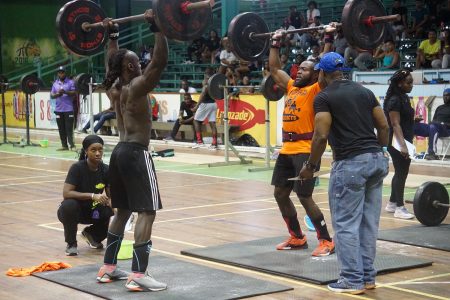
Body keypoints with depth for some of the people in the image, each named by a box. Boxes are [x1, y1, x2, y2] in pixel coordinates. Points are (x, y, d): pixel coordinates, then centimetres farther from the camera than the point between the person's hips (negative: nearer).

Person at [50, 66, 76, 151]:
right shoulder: (55, 83, 13)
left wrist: (65, 92, -21)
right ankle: (64, 145, 11)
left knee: (69, 128, -8)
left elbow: (74, 93, -7)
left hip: (68, 109, -5)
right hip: (58, 109, 5)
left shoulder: (70, 82, 1)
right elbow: (51, 95, 10)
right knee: (61, 129, 6)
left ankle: (72, 145, -8)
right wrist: (57, 94, -11)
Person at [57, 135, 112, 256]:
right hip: (76, 210, -4)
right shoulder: (77, 168, -21)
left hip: (94, 211, 4)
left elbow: (110, 196, -7)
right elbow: (66, 193, -29)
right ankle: (71, 243, -13)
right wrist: (92, 195, -38)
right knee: (69, 205, -37)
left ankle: (91, 234, 11)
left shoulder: (105, 170, -10)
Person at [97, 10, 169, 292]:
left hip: (120, 152, 9)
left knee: (123, 211, 17)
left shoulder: (117, 87, 11)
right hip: (136, 153, -9)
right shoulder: (138, 86, -12)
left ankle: (108, 267, 22)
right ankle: (139, 275, -14)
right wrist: (157, 28, -21)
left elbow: (112, 63, 31)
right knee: (147, 212, -9)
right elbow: (160, 60, -22)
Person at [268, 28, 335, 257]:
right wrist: (275, 44, 27)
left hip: (306, 150, -8)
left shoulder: (316, 90, -4)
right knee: (280, 193, 11)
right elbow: (274, 69, 26)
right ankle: (296, 238, 25)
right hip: (287, 149, 8)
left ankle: (326, 241, 1)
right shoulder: (292, 88, 15)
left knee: (304, 197, -10)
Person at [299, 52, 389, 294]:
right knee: (369, 222, 14)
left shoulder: (324, 97, -4)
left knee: (346, 224, 1)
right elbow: (384, 126, 14)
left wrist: (310, 166, 0)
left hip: (350, 163, -7)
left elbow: (321, 136, -12)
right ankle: (368, 276, 21)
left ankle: (352, 280, 3)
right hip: (377, 160, 8)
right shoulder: (364, 92, 16)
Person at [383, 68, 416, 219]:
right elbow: (395, 124, -23)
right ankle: (400, 208, -2)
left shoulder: (404, 97, 12)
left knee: (400, 173, 14)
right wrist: (402, 145, -31)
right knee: (401, 173, -6)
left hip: (404, 141, 10)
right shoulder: (394, 100, -17)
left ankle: (392, 203, 23)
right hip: (397, 143, -10)